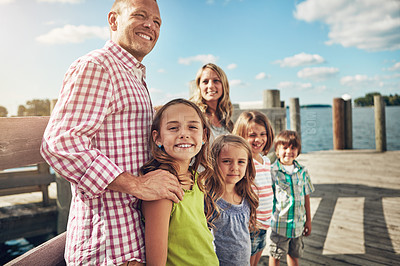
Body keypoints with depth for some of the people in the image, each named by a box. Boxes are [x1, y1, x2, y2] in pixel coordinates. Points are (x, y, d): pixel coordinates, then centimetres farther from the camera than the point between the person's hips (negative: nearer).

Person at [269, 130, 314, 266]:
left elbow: (306, 196, 8)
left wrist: (308, 220, 11)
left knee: (294, 254, 20)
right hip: (279, 223, -3)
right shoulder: (272, 171, -12)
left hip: (298, 223, 4)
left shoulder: (302, 171, 1)